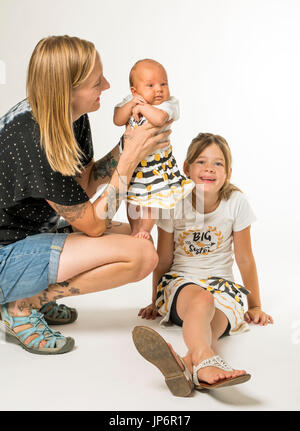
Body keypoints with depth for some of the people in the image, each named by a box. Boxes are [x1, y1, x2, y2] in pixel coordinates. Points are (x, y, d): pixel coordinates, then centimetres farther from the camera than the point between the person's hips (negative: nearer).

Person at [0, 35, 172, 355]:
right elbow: (93, 224, -19)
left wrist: (128, 144, -5)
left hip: (28, 235, 9)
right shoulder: (36, 143, -28)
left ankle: (34, 296, 10)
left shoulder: (71, 118, -2)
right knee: (142, 255, -20)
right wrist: (131, 157, -17)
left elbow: (84, 186, 8)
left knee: (132, 233, 13)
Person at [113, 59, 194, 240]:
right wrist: (131, 104, -26)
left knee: (154, 200, 7)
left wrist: (142, 107, -28)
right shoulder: (129, 101, -5)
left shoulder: (167, 104, -19)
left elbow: (159, 119, -41)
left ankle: (144, 229, 29)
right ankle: (135, 231, 36)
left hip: (157, 164, -4)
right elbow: (117, 120, -15)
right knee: (132, 200, 18)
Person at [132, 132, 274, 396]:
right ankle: (205, 358, -68)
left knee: (211, 323, -35)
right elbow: (164, 260, 5)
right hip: (180, 282, -1)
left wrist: (255, 306, 9)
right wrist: (155, 303, 11)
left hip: (222, 285, 2)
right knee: (201, 299, -39)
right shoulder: (175, 203, -4)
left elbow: (245, 259, 3)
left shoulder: (236, 202, -5)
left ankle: (190, 365, -65)